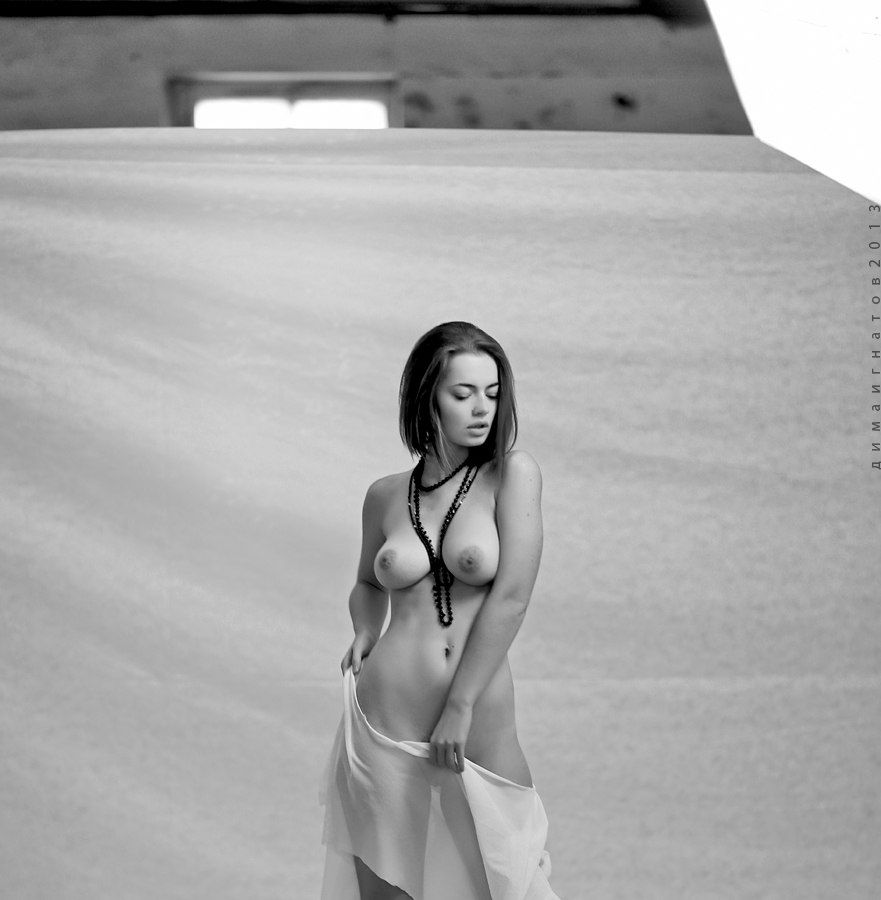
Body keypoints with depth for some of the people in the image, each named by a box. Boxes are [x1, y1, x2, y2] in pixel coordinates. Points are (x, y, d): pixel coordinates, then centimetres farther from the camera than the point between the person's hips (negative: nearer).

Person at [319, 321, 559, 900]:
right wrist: (366, 632, 5)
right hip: (383, 721, 2)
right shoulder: (386, 496, 7)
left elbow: (512, 597, -11)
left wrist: (460, 707, -12)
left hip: (480, 718, -2)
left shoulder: (513, 474, -3)